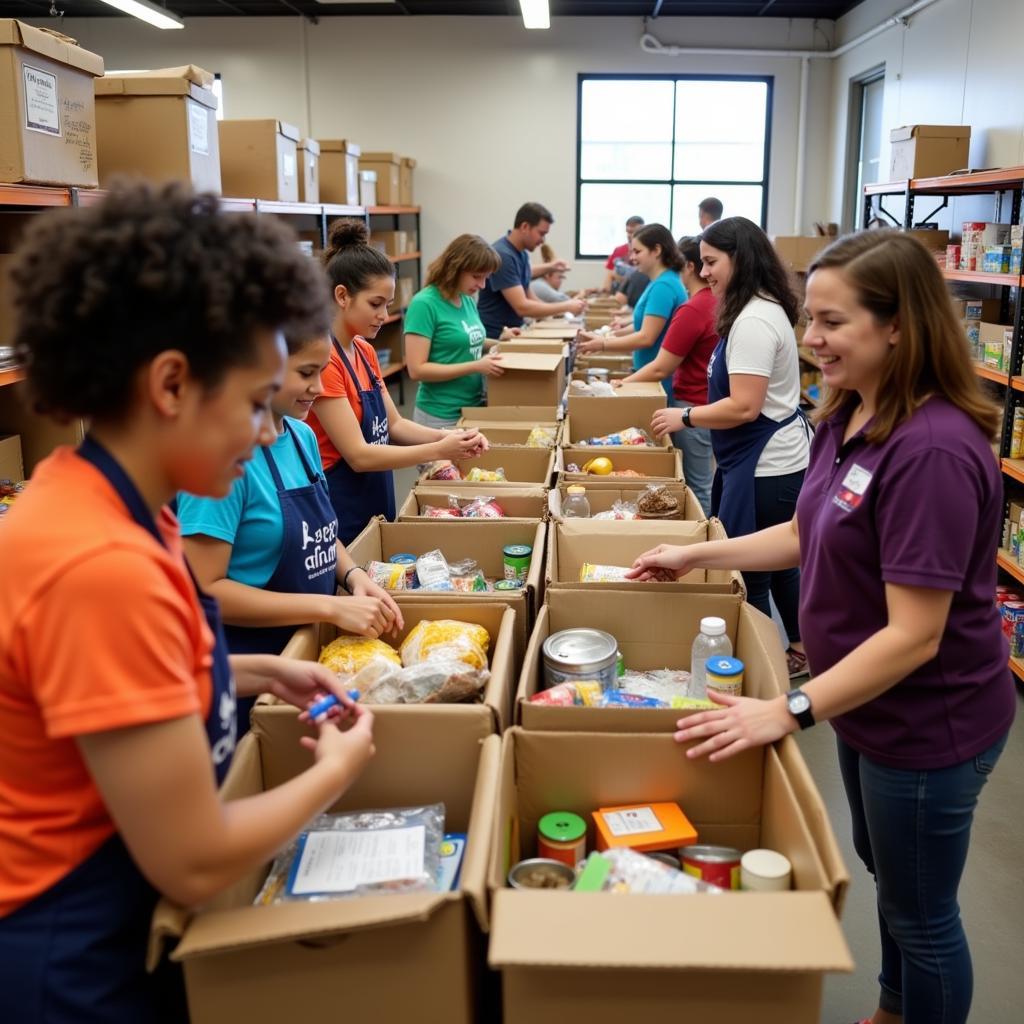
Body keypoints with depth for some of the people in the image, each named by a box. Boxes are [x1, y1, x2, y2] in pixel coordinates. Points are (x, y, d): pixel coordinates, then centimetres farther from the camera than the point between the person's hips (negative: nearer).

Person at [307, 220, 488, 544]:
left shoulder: (365, 351, 8)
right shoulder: (322, 358, -20)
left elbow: (393, 424, 10)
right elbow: (358, 455, -22)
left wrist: (447, 437, -7)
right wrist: (439, 450, -23)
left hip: (375, 506, 9)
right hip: (339, 515, -9)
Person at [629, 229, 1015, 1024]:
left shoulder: (933, 451, -31)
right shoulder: (849, 417, -2)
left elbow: (913, 635, -30)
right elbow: (811, 534, 11)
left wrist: (790, 711, -28)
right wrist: (695, 555, 7)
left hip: (927, 724, -9)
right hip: (868, 704, 9)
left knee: (920, 914, 14)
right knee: (888, 878, 29)